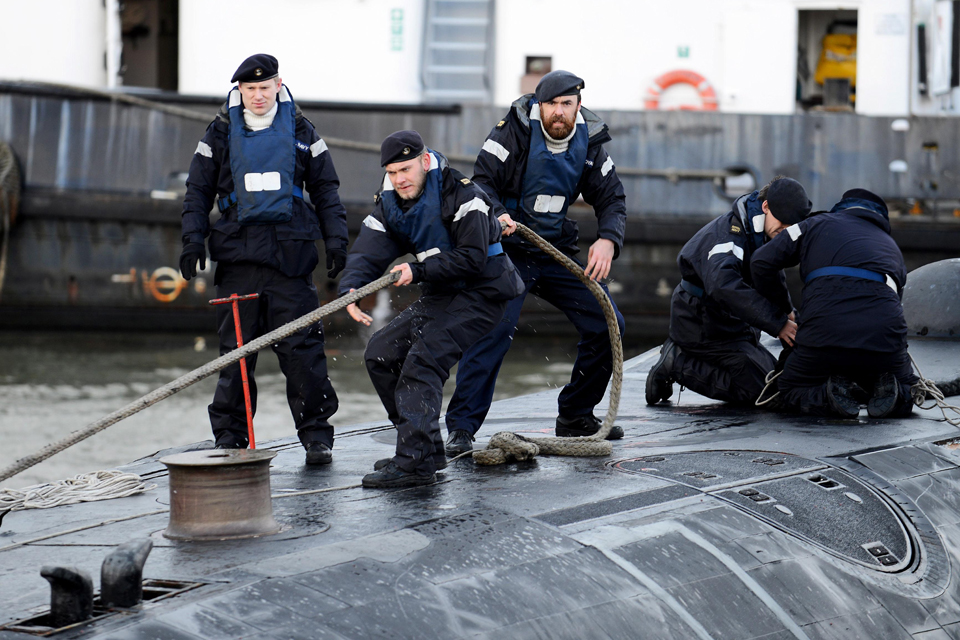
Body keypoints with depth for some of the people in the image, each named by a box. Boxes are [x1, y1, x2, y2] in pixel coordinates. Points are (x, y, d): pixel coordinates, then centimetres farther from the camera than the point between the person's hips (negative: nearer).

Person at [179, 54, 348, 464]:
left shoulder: (300, 131, 10)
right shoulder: (220, 134, 10)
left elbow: (325, 190, 15)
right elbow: (198, 191, 12)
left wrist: (335, 239, 6)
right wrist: (193, 240, 1)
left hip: (290, 255, -1)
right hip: (237, 254, 1)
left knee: (302, 348, -4)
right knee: (235, 350, 2)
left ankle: (316, 434, 3)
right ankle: (230, 436, 10)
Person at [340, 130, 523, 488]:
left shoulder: (461, 195, -18)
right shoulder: (390, 204, 4)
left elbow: (471, 258, -23)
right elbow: (367, 252, -9)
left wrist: (418, 272, -28)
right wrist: (350, 289, -29)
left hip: (481, 294, -9)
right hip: (440, 296, 9)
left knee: (422, 361, -23)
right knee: (380, 353, 4)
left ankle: (415, 463, -29)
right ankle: (425, 449, 10)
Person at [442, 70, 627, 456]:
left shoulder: (589, 142, 1)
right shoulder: (515, 131, -12)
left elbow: (612, 199, 5)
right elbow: (482, 181, -13)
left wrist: (608, 240, -15)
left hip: (558, 251, 6)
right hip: (508, 250, -5)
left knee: (607, 323, 2)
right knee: (493, 330, -23)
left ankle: (575, 416, 18)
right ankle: (460, 428, -20)